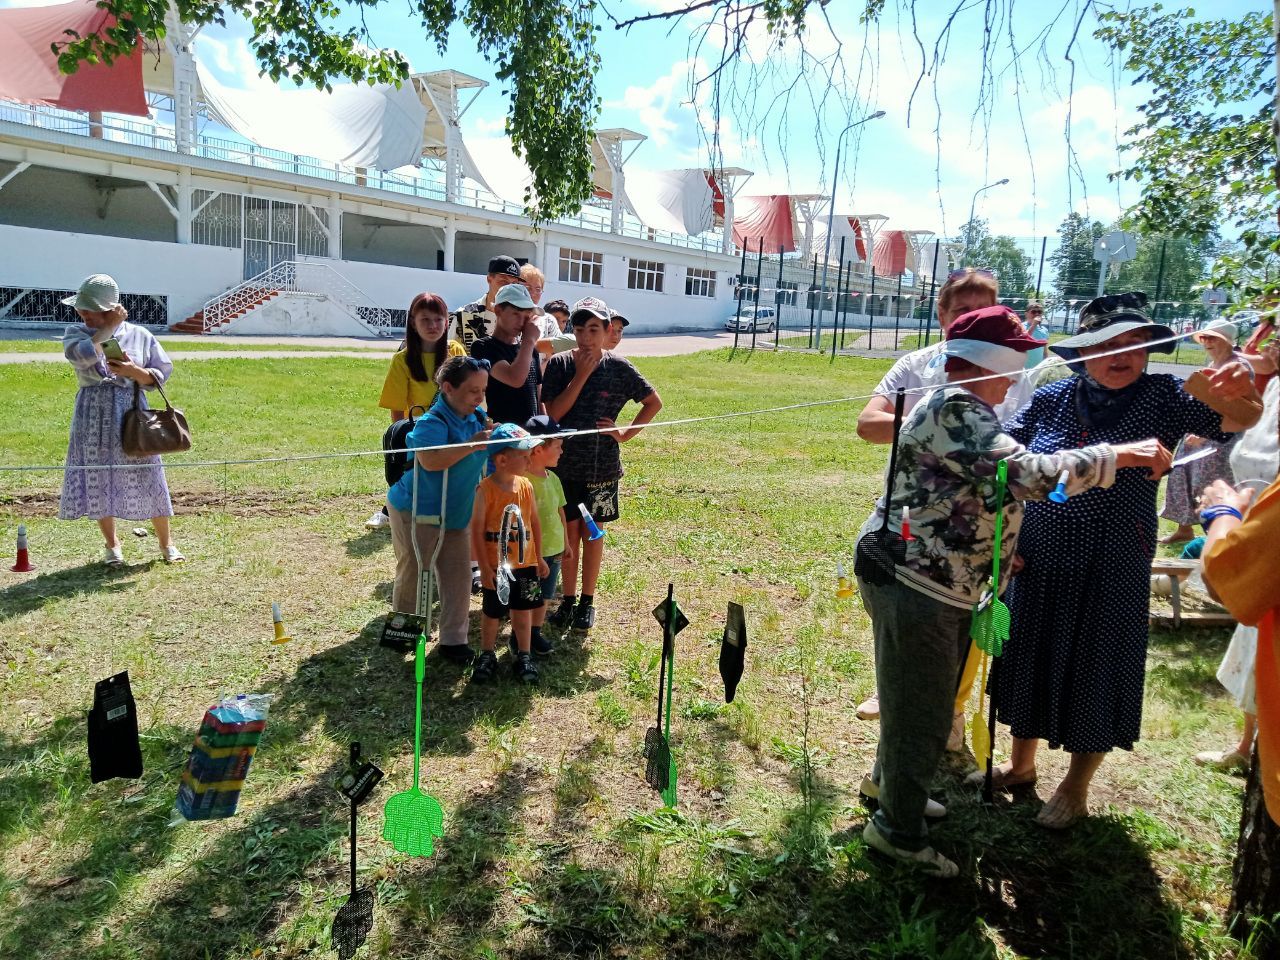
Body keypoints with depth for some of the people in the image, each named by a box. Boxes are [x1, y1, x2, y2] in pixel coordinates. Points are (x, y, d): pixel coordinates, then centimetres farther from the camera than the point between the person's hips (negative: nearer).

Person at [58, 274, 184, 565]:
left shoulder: (139, 335, 3)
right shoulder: (76, 332, 4)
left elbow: (161, 375, 3)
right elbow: (82, 354, -19)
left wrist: (134, 371, -14)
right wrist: (109, 327, -13)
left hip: (131, 413, -1)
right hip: (92, 416, 1)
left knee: (147, 478, 0)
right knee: (97, 480, 5)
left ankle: (166, 542, 14)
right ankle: (112, 544, 22)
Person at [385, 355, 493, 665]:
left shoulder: (477, 417, 0)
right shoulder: (432, 422, -25)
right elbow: (430, 460, -42)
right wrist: (471, 445, -40)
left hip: (455, 514, 7)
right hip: (416, 512, -6)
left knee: (458, 576, 4)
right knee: (412, 574, 9)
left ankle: (453, 640, 14)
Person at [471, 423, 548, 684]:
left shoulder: (526, 486, -2)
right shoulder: (486, 489, -17)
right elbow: (477, 530, -14)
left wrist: (539, 557, 10)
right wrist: (485, 568, -14)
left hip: (525, 564, 4)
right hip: (496, 567, -4)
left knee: (523, 611, 14)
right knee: (492, 613, 12)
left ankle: (523, 656, 29)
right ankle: (487, 655, 32)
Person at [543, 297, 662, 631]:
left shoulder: (619, 367, -6)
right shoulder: (560, 363, -5)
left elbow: (654, 402, 5)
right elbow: (553, 413, -14)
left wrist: (626, 433, -3)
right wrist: (581, 375, -18)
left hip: (602, 467, 0)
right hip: (565, 465, 0)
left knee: (592, 534, 10)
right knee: (569, 534, 9)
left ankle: (587, 601, 24)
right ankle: (568, 600, 23)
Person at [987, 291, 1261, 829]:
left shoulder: (1161, 397, -8)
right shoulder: (1051, 398, -2)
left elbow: (1232, 417, -23)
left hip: (1112, 574, -2)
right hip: (1038, 566, 3)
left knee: (1095, 677, 10)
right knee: (1029, 663, 16)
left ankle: (1076, 789, 33)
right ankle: (1021, 764, 41)